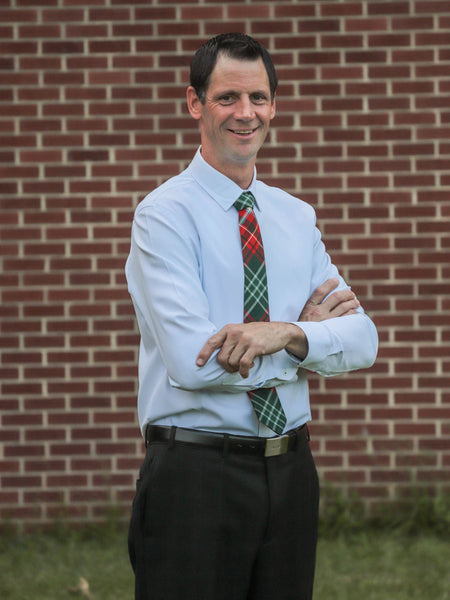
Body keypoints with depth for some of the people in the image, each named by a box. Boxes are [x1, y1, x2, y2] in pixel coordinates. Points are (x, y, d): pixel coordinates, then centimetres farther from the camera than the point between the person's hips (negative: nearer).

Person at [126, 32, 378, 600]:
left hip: (290, 470, 5)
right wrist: (308, 332, -8)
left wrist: (284, 333, -20)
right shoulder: (165, 214, -7)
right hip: (195, 474, -5)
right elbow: (192, 361, -19)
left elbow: (361, 339, 0)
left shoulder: (297, 218, 11)